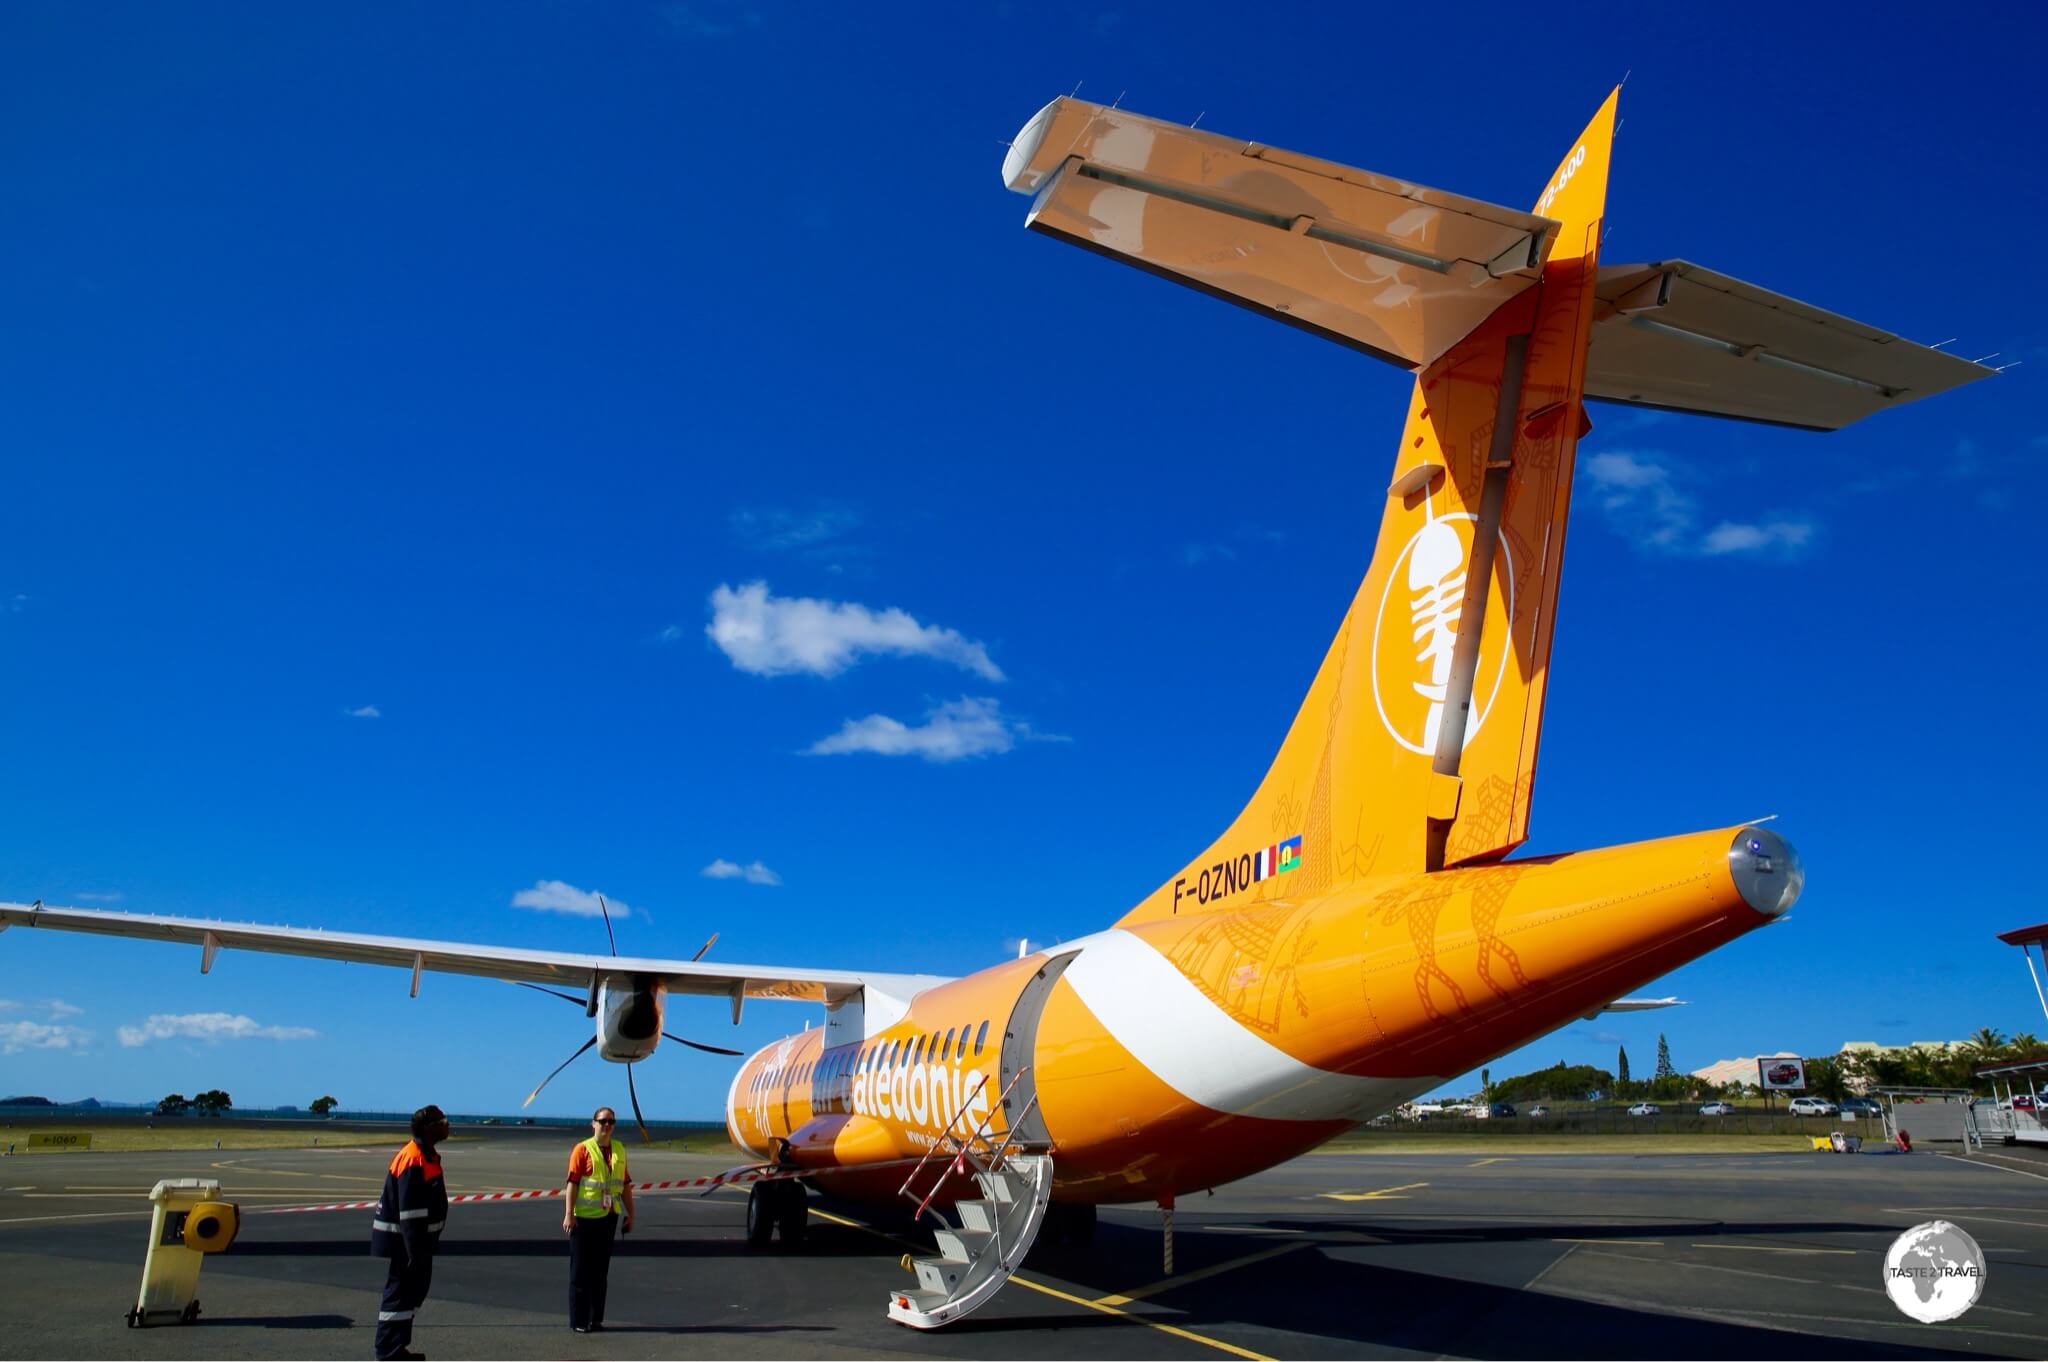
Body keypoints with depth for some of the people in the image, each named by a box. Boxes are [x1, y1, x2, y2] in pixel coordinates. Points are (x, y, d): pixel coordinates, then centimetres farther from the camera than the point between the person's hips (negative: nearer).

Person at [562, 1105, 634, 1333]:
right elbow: (572, 1183, -12)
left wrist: (630, 1214, 11)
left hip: (609, 1217, 5)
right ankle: (579, 1321, 10)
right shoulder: (582, 1150, -7)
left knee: (601, 1270, 11)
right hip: (585, 1218, -5)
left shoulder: (619, 1150, 9)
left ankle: (596, 1318, 20)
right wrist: (569, 1215, -18)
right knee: (581, 1271, 2)